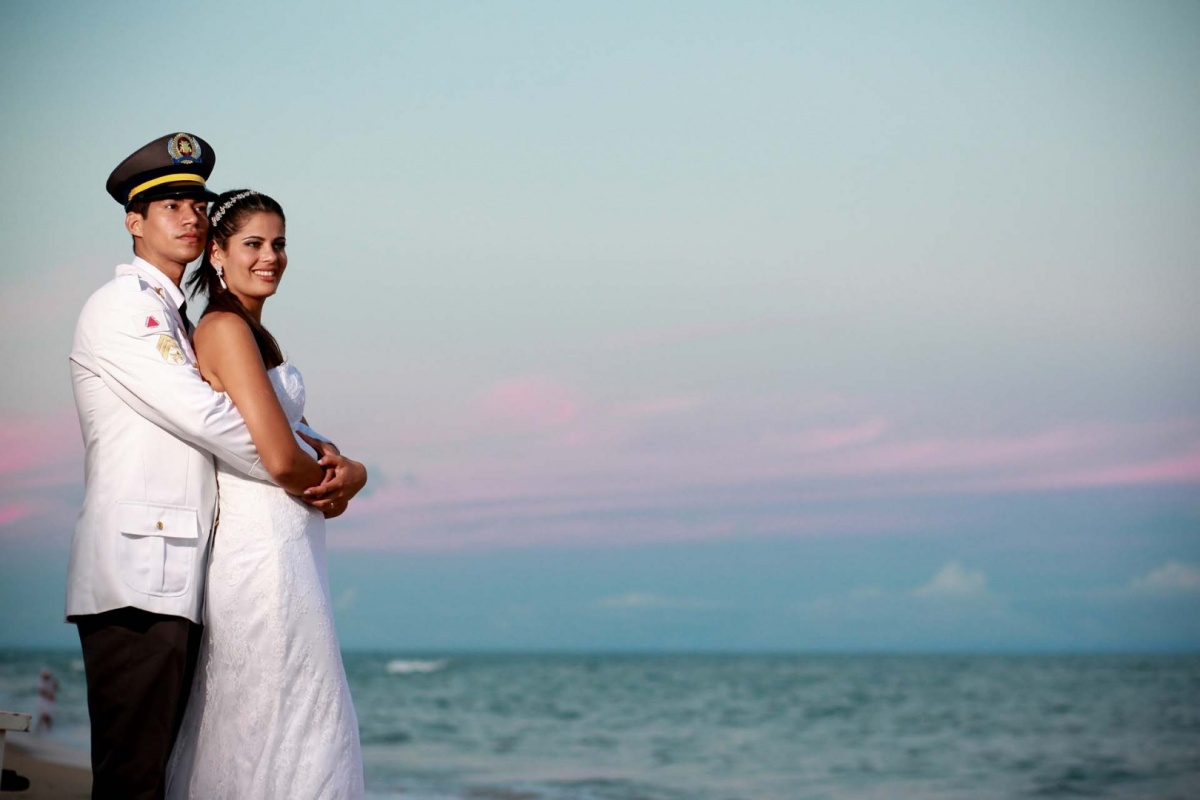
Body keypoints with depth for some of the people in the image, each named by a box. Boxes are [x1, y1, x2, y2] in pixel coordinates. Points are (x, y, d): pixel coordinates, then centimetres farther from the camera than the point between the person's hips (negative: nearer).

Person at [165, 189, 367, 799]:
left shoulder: (254, 333, 17)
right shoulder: (227, 329, -13)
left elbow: (302, 439, 21)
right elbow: (278, 457, -20)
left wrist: (341, 468, -1)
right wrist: (341, 482, -1)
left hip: (270, 551, 10)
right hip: (267, 550, -10)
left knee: (238, 735, 13)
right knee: (293, 730, -6)